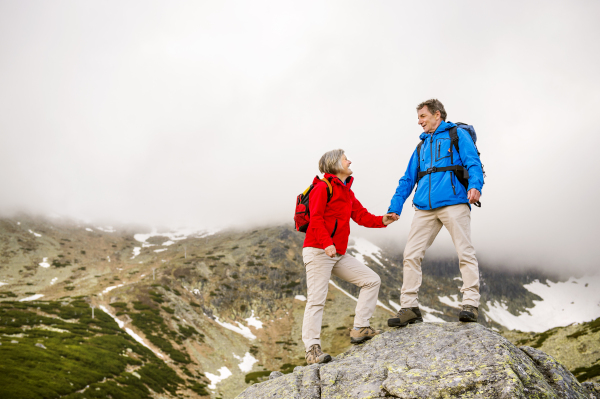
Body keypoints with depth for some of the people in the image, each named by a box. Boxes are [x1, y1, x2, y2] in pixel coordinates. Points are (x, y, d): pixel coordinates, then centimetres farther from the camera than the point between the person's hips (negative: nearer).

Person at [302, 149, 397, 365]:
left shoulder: (347, 192, 20)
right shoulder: (322, 188, -7)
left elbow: (361, 215, 14)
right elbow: (315, 218, -17)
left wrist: (381, 221, -4)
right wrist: (326, 243, -27)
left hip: (339, 254, 9)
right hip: (318, 251, -9)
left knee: (372, 280, 4)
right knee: (316, 300, -10)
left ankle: (360, 329, 5)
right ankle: (312, 349, -8)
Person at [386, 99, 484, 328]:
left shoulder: (457, 135, 11)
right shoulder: (422, 146, 28)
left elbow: (473, 163, -3)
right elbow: (408, 180, 26)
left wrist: (475, 185, -23)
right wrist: (395, 207, 16)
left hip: (453, 203, -5)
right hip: (425, 208, 6)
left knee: (465, 253, -9)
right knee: (411, 255, -3)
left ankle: (471, 303, -6)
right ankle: (409, 306, 0)